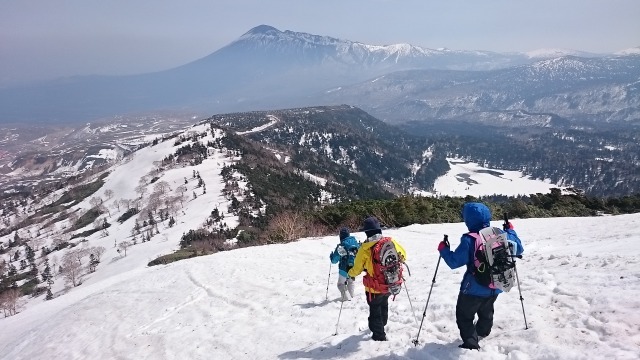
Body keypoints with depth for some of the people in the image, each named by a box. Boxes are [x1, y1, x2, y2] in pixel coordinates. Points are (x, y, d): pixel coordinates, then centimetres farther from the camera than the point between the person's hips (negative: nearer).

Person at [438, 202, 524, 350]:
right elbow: (519, 249, 7)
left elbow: (454, 262, -21)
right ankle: (482, 333, 55)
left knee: (464, 315, 11)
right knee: (486, 312, 32)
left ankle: (471, 343, 3)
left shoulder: (469, 240, -25)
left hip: (474, 289, -6)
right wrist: (511, 231, 19)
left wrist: (443, 249, -4)